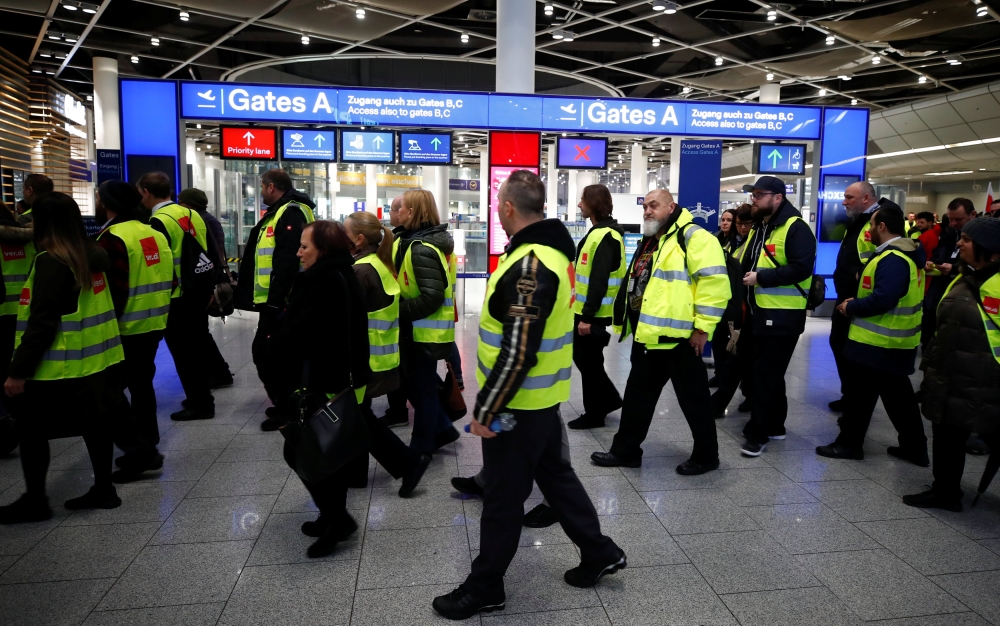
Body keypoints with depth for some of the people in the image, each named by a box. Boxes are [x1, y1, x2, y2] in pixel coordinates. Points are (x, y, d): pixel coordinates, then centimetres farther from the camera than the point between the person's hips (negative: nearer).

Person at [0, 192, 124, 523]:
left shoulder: (52, 261, -17)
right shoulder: (90, 254, 7)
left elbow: (41, 323, -19)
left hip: (58, 368, -8)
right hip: (95, 359, 8)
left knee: (32, 430, 7)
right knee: (94, 422, 13)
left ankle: (34, 500, 16)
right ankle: (103, 489, 21)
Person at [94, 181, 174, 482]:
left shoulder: (113, 238, -16)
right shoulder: (155, 235, 10)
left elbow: (114, 289, -22)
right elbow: (168, 280, 15)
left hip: (126, 329, -8)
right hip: (153, 325, 8)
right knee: (141, 384, 16)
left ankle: (139, 450, -1)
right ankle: (146, 450, 23)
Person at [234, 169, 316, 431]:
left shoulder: (291, 212, -16)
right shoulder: (282, 212, 18)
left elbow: (287, 260, -25)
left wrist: (274, 299, -26)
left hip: (280, 299, -11)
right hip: (279, 298, 11)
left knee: (264, 351, -6)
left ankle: (286, 409, 3)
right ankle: (288, 404, 26)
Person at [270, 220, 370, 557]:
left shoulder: (324, 281, -21)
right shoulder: (342, 277, 11)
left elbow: (299, 331, -22)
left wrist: (271, 350, -4)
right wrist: (279, 343, 10)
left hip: (318, 382, -10)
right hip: (341, 378, 10)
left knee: (299, 450, 1)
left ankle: (336, 517, 5)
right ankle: (333, 516, 28)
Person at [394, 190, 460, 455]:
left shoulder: (422, 249, -22)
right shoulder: (423, 242, 10)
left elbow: (431, 297, -28)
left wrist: (399, 311, -19)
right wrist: (401, 308, 7)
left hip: (425, 331, -10)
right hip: (420, 329, 10)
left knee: (421, 387, 4)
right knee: (416, 383, 19)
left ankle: (422, 446, 19)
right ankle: (441, 429, 30)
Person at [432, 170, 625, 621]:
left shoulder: (528, 265, -25)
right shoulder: (553, 249, 7)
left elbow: (518, 353, -28)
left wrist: (485, 410, -20)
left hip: (519, 403, -10)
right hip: (543, 396, 10)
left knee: (503, 498, 6)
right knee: (555, 474, 23)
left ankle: (484, 588, 24)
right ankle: (599, 553, 37)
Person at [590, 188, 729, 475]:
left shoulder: (693, 237, -12)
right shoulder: (649, 242, 18)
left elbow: (715, 281, -20)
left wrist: (703, 326, -20)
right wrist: (632, 324, 25)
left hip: (677, 336, -9)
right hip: (646, 335, 9)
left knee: (693, 398, 6)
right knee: (638, 395, 16)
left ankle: (706, 456, 22)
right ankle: (625, 450, 27)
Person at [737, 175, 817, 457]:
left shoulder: (795, 228, -14)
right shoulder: (758, 227, 15)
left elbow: (801, 268, -25)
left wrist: (760, 278, -23)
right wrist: (741, 272, 7)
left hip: (781, 316, -9)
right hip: (758, 312, 9)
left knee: (766, 374, -5)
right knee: (767, 372, 17)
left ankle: (757, 433, 3)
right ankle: (773, 425, 29)